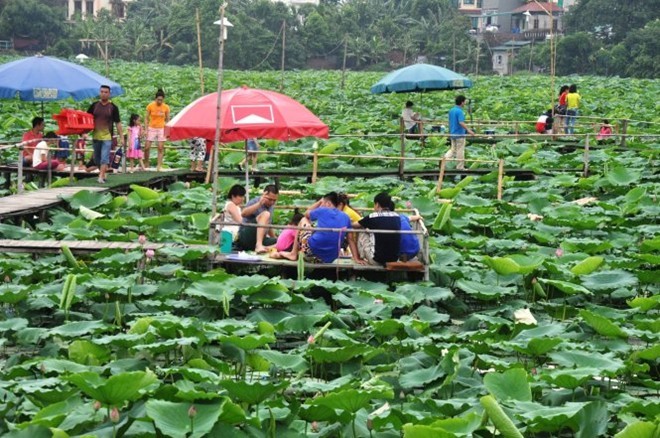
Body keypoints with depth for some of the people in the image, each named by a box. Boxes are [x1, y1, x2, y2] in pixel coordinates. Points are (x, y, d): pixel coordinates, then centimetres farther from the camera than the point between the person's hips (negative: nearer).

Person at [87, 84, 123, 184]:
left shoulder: (113, 107, -2)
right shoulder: (94, 105, 5)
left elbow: (118, 123, 0)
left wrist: (121, 137, -3)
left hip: (107, 137, -4)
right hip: (96, 136, 4)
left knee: (104, 158, -13)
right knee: (97, 159, 13)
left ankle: (101, 177, -16)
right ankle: (103, 173, 28)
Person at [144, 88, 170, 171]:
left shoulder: (166, 107, -4)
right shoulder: (150, 106, -7)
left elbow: (167, 120, 5)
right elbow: (146, 118, -1)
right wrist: (146, 129, -8)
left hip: (161, 129, 1)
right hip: (151, 128, -1)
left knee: (161, 148, -2)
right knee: (147, 148, -3)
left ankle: (159, 166, 1)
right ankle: (146, 165, 13)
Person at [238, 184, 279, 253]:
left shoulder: (271, 206, 13)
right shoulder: (255, 202, -9)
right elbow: (243, 214, -31)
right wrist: (259, 204, -41)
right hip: (246, 236, -7)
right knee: (265, 214, -28)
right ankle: (258, 245, -43)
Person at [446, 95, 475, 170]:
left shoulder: (451, 110, 9)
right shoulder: (460, 111, -18)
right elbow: (461, 123, -27)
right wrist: (468, 130, -24)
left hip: (452, 134, 8)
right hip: (459, 134, -8)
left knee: (453, 149, 14)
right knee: (460, 151, 1)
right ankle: (460, 167, 7)